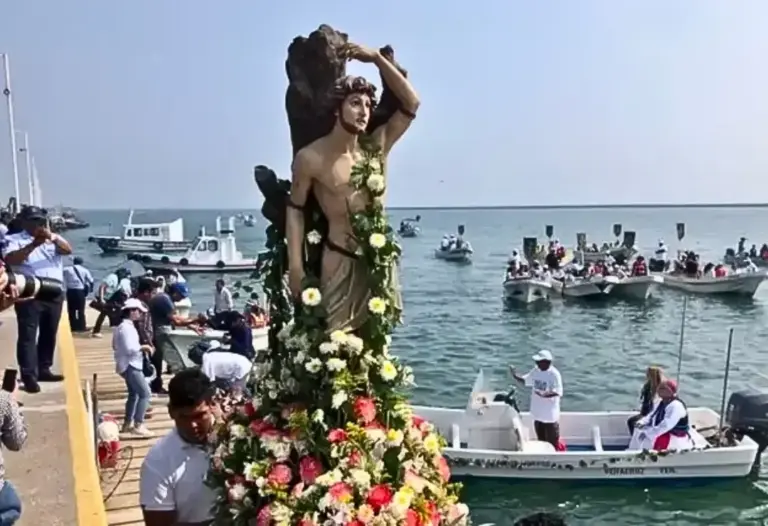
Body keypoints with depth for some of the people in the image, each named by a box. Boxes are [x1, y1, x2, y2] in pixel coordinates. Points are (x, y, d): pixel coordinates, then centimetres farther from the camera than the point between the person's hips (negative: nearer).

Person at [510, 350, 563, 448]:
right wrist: (515, 375, -8)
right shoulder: (535, 371, 1)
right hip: (538, 413, 7)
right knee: (541, 441, 21)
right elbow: (525, 380, 11)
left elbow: (558, 393, -22)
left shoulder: (554, 374, -19)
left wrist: (545, 395, -38)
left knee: (552, 443, 7)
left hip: (550, 415, -7)